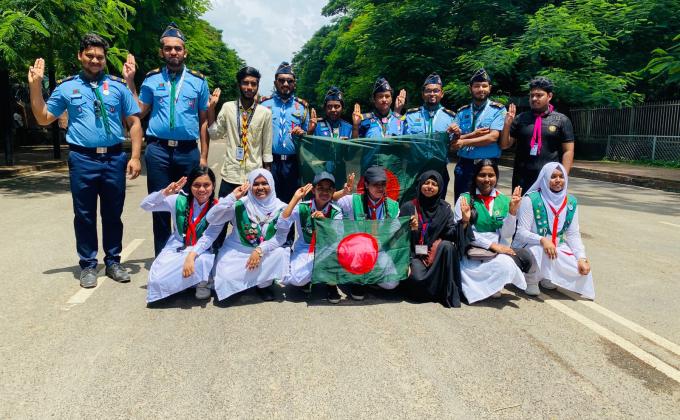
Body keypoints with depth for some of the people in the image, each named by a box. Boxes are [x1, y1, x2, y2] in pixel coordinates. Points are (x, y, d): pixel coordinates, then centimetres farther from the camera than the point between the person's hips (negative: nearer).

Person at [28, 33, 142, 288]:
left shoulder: (118, 86, 7)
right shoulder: (66, 87, 9)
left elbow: (134, 122, 5)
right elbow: (43, 119, 13)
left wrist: (135, 157, -3)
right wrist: (35, 87, 2)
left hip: (114, 158, 0)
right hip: (82, 159, 0)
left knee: (113, 214, 9)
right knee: (84, 215, 6)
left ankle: (113, 262, 22)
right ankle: (88, 266, 17)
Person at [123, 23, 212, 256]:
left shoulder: (198, 81, 6)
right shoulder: (151, 79, 7)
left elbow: (204, 120, 5)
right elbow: (139, 112, 10)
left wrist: (204, 156, 2)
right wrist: (130, 81, 4)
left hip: (189, 151, 0)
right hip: (158, 150, 1)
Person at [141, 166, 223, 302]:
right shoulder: (179, 200, -5)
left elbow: (208, 238, -18)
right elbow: (145, 205, -3)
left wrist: (191, 255, -35)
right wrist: (164, 193, -20)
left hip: (201, 251, -2)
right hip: (175, 248, 2)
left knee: (202, 261, -38)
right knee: (157, 280, -23)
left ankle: (201, 282, -4)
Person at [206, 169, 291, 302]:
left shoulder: (280, 208, -9)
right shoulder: (240, 205, -13)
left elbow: (281, 237, -13)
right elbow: (211, 218, -22)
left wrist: (260, 250, -27)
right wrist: (233, 197, -26)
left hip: (265, 252, 1)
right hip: (237, 251, -1)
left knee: (280, 254, -28)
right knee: (226, 278, -24)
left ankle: (263, 284, 0)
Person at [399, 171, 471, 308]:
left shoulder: (444, 208, 7)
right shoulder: (409, 207, 0)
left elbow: (451, 233, -3)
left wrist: (464, 220, -18)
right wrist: (411, 229, -22)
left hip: (437, 254, 2)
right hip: (414, 253, -2)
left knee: (447, 245, -32)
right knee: (418, 278, -33)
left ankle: (450, 295, -21)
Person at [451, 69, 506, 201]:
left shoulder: (498, 110, -2)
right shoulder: (462, 112, 8)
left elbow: (492, 137, -15)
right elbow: (453, 142, 1)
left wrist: (464, 142, -12)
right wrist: (473, 134, -14)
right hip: (464, 165, 3)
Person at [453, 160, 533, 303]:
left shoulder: (504, 200, 8)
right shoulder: (465, 199, -1)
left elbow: (507, 234, 1)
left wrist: (512, 210, -13)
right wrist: (492, 245, -15)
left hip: (498, 251, 5)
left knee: (525, 256, -23)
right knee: (505, 264, -31)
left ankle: (494, 285, -2)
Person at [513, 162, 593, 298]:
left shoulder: (571, 202, 1)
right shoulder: (531, 199, -14)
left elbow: (573, 234, 1)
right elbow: (521, 232, -17)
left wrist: (582, 257, -14)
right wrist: (542, 240, -33)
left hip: (558, 248, 5)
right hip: (530, 247, -5)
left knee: (583, 269, -18)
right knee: (539, 251, -38)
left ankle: (547, 278, 12)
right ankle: (530, 280, -6)